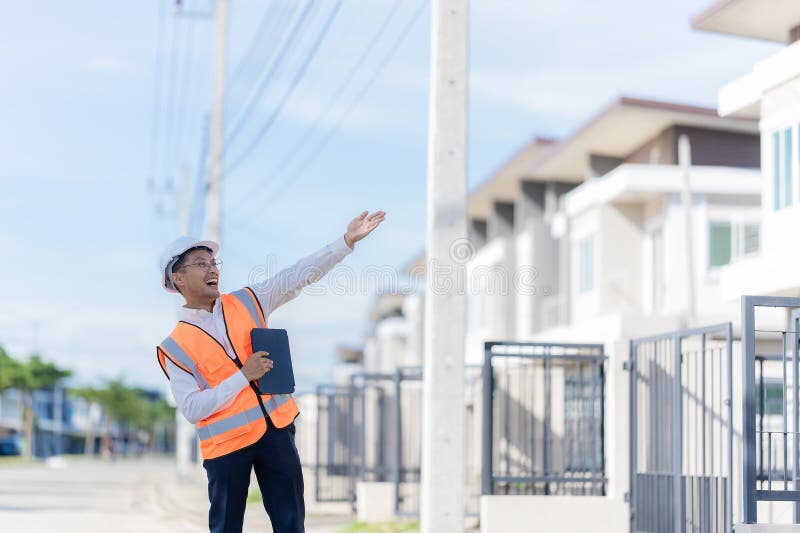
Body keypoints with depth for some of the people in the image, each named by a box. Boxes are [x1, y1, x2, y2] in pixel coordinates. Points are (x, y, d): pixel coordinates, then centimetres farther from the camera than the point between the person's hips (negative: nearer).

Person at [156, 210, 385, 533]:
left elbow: (299, 276, -1)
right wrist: (243, 376, -18)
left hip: (276, 431, 4)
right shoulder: (176, 347, -7)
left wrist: (347, 241, -10)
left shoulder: (246, 302, 5)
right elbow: (191, 409, -14)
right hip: (225, 444, -4)